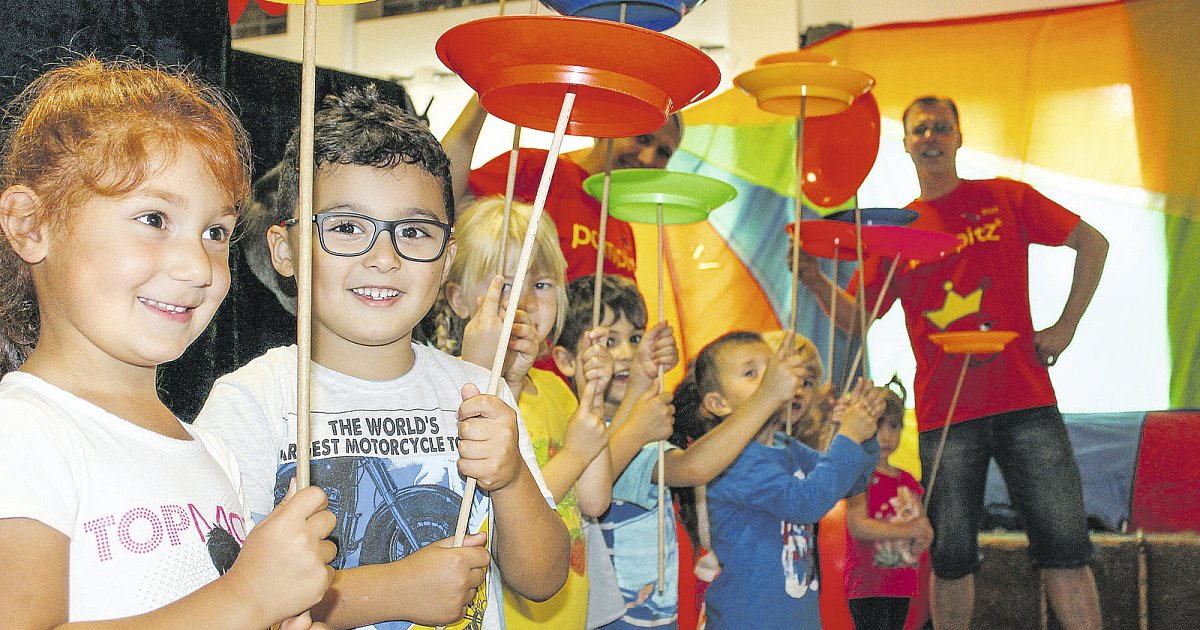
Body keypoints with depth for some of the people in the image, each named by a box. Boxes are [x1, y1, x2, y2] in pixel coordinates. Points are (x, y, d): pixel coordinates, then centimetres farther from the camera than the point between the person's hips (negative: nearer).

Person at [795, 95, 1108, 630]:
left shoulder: (1005, 198, 6)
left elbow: (1092, 243, 9)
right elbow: (857, 319, 7)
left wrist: (1066, 326, 1)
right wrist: (814, 279, -11)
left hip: (1024, 402, -1)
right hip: (944, 414, 1)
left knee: (1064, 547, -2)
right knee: (951, 558, 6)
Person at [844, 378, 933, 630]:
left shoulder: (907, 481, 15)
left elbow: (925, 528, 20)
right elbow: (858, 526, -19)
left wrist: (923, 539, -4)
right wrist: (905, 529, -22)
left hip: (902, 583, 8)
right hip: (868, 586, -8)